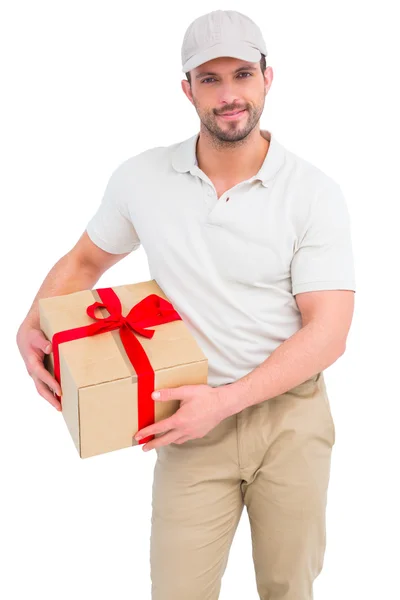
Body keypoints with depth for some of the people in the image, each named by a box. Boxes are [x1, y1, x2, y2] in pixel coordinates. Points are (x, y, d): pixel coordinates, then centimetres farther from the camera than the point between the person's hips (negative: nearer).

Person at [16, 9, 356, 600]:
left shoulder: (315, 193, -10)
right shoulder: (141, 178, -4)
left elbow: (327, 332, -13)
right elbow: (85, 260, 12)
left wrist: (227, 400, -22)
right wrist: (33, 326, -6)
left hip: (290, 413, 0)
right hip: (193, 421, 1)